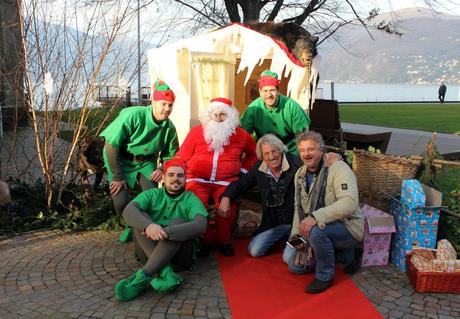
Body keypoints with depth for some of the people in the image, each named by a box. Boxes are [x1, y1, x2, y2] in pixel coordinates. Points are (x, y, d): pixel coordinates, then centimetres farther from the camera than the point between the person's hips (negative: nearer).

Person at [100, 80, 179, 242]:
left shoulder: (169, 127, -11)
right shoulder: (133, 115, -27)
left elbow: (171, 154, 8)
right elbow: (111, 145, -23)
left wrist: (163, 169, -12)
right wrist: (117, 177, -20)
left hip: (146, 162, 3)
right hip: (121, 160, -3)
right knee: (121, 202, -14)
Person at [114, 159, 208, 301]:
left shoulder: (191, 199, 0)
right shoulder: (152, 194, 6)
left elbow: (201, 225, -21)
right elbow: (128, 210, -14)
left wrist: (165, 232, -36)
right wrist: (148, 225, -37)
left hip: (180, 252, -2)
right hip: (150, 249, 2)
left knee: (177, 222, -27)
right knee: (140, 216, -18)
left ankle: (142, 276, -36)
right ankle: (166, 273, -34)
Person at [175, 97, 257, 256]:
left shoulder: (241, 135, 10)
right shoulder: (196, 131, 6)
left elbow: (254, 153, 26)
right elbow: (182, 157, 6)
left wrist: (244, 168, 13)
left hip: (226, 181, 0)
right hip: (198, 179, 0)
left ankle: (223, 240, 2)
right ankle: (205, 240, -2)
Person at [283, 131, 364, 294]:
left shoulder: (338, 168, -19)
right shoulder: (300, 174, 5)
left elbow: (349, 202, -32)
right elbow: (298, 206, 14)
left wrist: (316, 217, -39)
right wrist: (296, 233, 1)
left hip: (346, 226, -8)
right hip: (324, 228, 8)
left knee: (316, 230, -37)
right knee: (295, 264, 5)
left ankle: (325, 276, -11)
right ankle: (346, 253, 17)